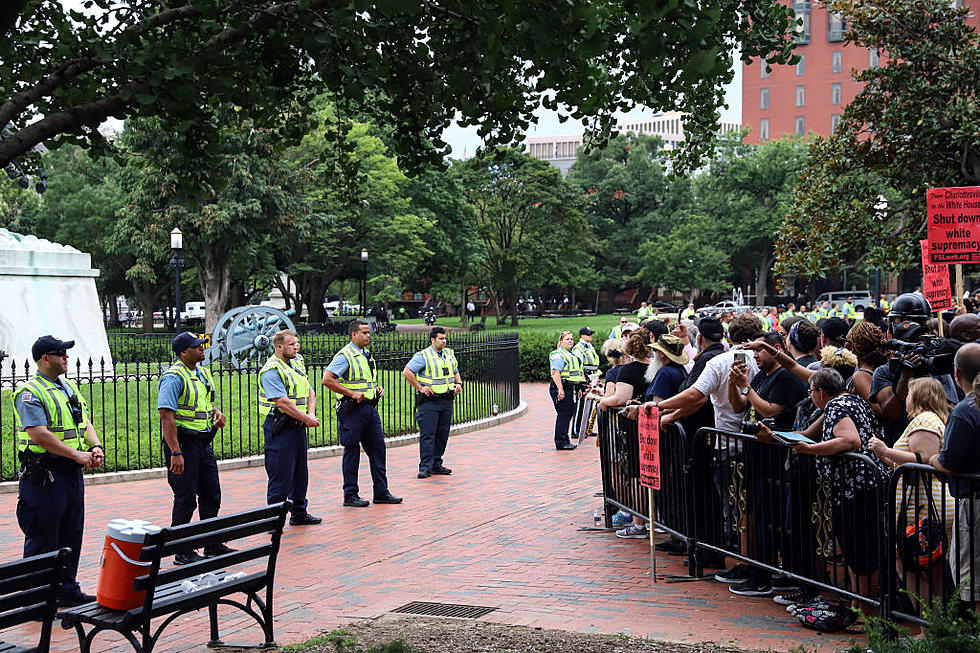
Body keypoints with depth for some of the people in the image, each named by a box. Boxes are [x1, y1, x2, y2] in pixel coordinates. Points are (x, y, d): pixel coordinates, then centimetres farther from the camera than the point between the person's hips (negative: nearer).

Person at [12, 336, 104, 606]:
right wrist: (77, 455, -19)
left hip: (72, 472, 9)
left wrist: (95, 447, -3)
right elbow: (39, 434, -21)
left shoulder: (69, 388, 15)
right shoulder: (30, 392, -13)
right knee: (42, 539, -1)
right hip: (45, 474, -8)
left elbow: (85, 423, 17)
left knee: (71, 535, 15)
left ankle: (67, 590, 26)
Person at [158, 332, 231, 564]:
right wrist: (175, 453, -27)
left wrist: (217, 412, 4)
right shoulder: (174, 377, -16)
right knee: (185, 499, -2)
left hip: (203, 441, 9)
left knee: (211, 495, 14)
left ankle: (212, 545, 27)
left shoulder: (203, 373, 12)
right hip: (183, 443, -9)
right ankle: (182, 552, 8)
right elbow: (166, 416, -22)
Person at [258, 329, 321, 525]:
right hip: (280, 428, -9)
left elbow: (310, 392, 16)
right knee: (281, 475, -6)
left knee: (300, 472, 16)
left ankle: (299, 513, 28)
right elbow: (283, 402, -22)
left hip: (298, 427, 9)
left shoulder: (297, 364, 14)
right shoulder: (271, 371, -15)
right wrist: (307, 419, -17)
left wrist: (312, 414, -3)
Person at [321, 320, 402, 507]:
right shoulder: (345, 356, -11)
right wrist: (351, 393, -20)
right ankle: (350, 495, 8)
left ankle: (381, 492, 17)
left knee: (377, 449, 9)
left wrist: (377, 387, 10)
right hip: (353, 410, -8)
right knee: (352, 453, 0)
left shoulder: (367, 354, 15)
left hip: (370, 407, 8)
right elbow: (327, 380, -20)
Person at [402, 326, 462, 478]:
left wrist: (458, 383, 9)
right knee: (427, 434, -7)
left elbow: (456, 372, 28)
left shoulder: (449, 354, 15)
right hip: (429, 401, -6)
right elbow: (407, 372, -12)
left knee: (442, 434, 9)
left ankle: (437, 464, 18)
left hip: (447, 401, 6)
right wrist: (420, 387, -14)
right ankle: (425, 467, -6)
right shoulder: (423, 356, -7)